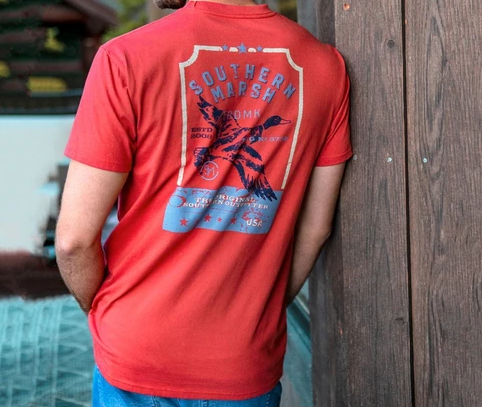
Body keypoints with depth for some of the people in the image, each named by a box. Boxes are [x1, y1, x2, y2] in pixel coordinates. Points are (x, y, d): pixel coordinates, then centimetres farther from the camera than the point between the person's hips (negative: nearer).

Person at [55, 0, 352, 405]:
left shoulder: (126, 59, -17)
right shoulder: (325, 67, -6)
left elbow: (75, 239, -14)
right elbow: (315, 230, 1)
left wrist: (101, 312, 5)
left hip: (138, 364, -2)